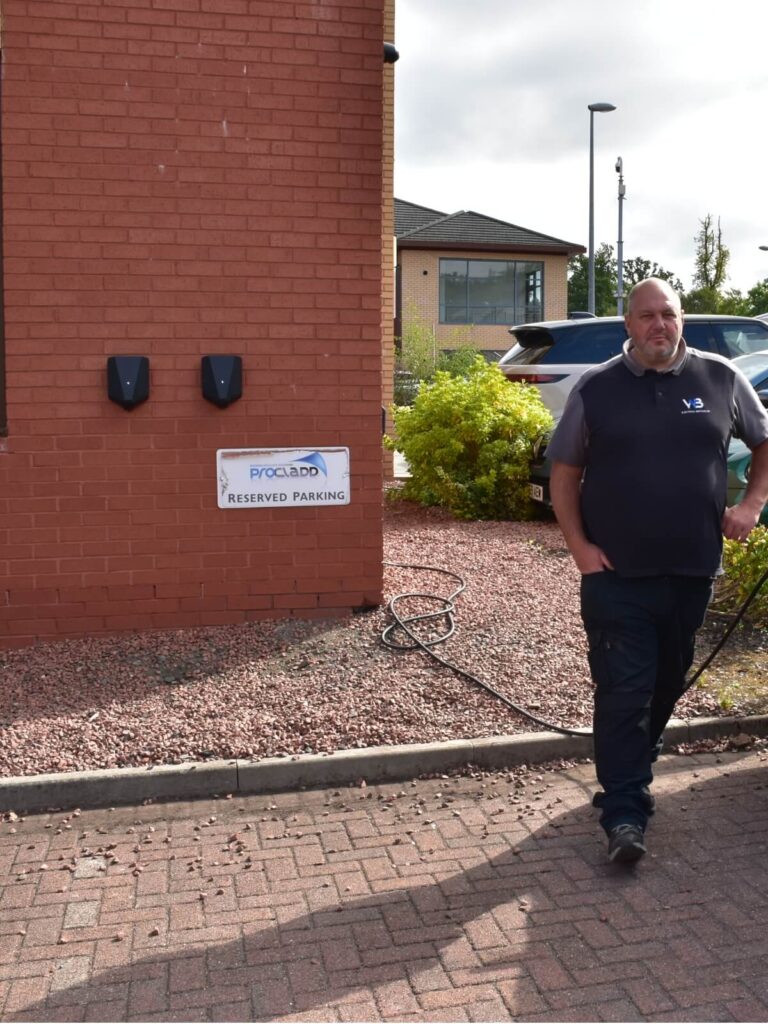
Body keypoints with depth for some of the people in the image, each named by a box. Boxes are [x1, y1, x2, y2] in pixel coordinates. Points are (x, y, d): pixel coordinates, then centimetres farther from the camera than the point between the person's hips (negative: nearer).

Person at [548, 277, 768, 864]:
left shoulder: (720, 379, 3)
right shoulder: (596, 389, -1)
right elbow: (564, 473, 4)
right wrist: (579, 546, -6)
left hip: (693, 572, 3)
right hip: (616, 574, -3)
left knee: (666, 683, 17)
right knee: (623, 691, -4)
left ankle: (628, 775, 40)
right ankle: (624, 812, 3)